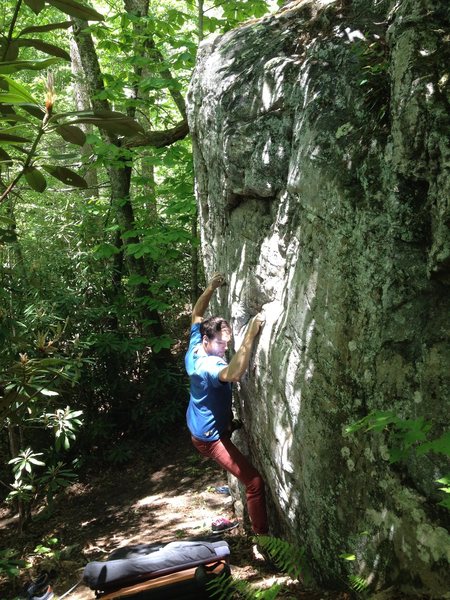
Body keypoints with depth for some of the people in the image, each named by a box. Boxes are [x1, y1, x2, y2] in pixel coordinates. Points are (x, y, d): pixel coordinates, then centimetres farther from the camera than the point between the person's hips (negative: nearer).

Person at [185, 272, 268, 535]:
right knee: (255, 481, -12)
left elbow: (196, 314, 10)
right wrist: (250, 336, -56)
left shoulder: (195, 348, -7)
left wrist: (211, 288, -2)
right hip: (211, 437, -10)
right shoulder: (208, 366, -34)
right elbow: (234, 373, -56)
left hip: (199, 429, 10)